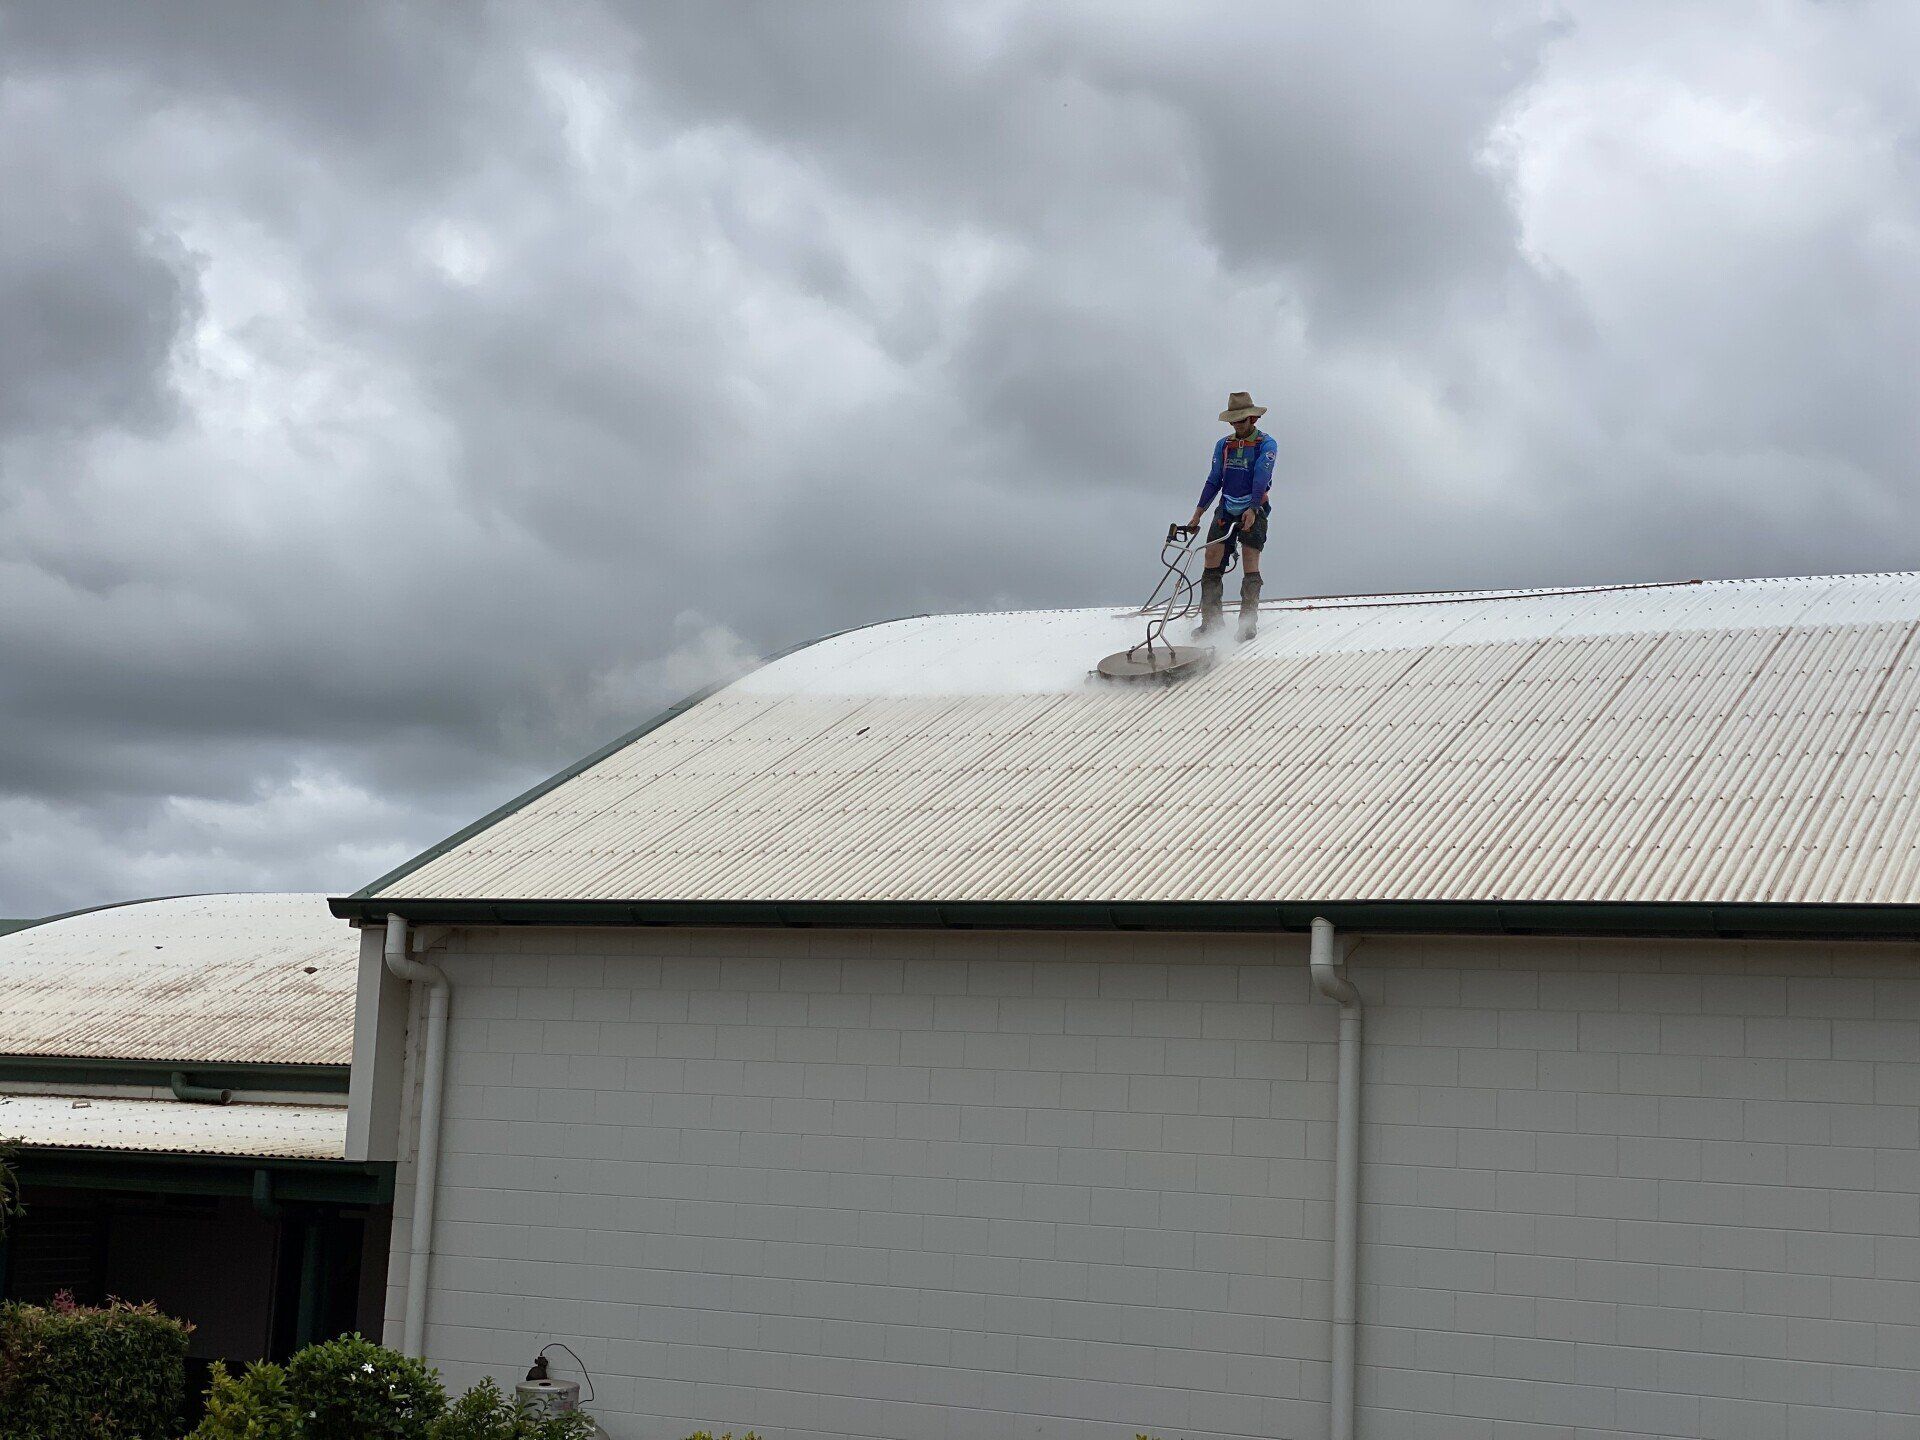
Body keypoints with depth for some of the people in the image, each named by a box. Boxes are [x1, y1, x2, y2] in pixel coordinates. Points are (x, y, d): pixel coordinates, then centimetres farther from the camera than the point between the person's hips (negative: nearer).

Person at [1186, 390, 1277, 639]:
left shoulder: (1266, 445, -5)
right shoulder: (1223, 445, 11)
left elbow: (1261, 479, -17)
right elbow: (1214, 481, 13)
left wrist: (1252, 510, -29)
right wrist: (1198, 514, 8)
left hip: (1254, 511, -5)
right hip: (1226, 510, 5)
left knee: (1250, 563, -7)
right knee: (1212, 556, -4)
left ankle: (1248, 623, -2)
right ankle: (1210, 620, 1)